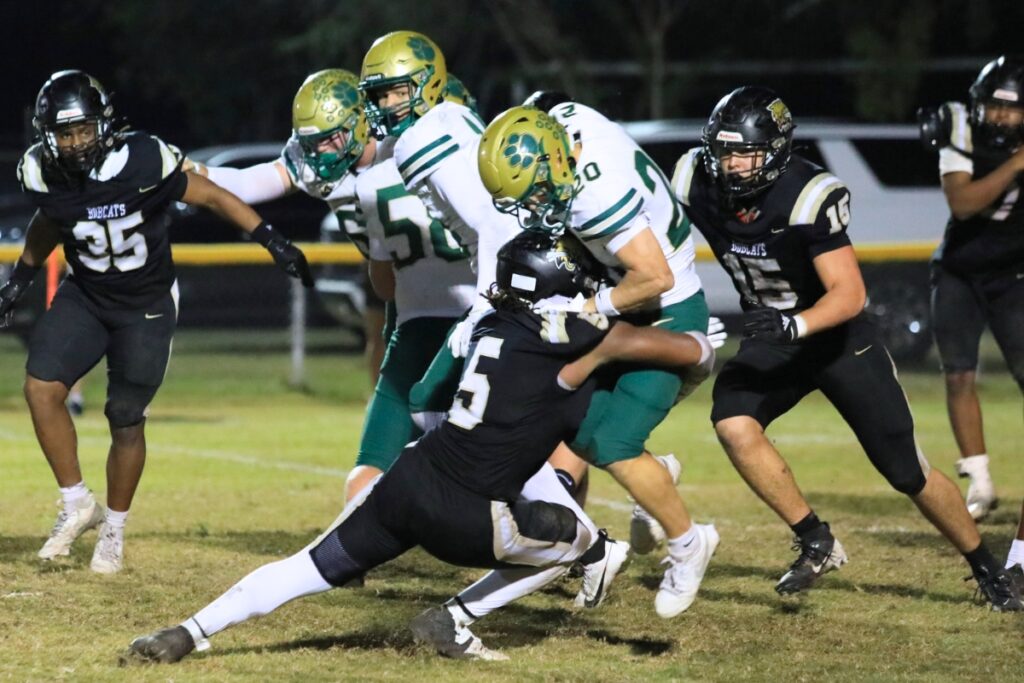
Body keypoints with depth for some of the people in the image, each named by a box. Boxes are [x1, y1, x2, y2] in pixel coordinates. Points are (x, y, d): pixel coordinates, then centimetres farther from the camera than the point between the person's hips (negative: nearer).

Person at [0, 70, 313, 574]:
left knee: (126, 420, 0)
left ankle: (114, 530, 21)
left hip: (147, 306, -3)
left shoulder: (143, 162, -26)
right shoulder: (42, 174, -13)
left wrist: (273, 240, -19)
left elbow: (210, 196, -14)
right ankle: (77, 505, 2)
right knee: (41, 387, -15)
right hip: (84, 296, 3)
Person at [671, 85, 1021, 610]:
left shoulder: (809, 197, -29)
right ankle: (817, 543, -11)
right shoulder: (696, 183, -15)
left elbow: (849, 294, -32)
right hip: (769, 339, 4)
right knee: (732, 423, -26)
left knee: (908, 473, 1)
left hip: (837, 334, -4)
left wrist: (796, 325, -48)